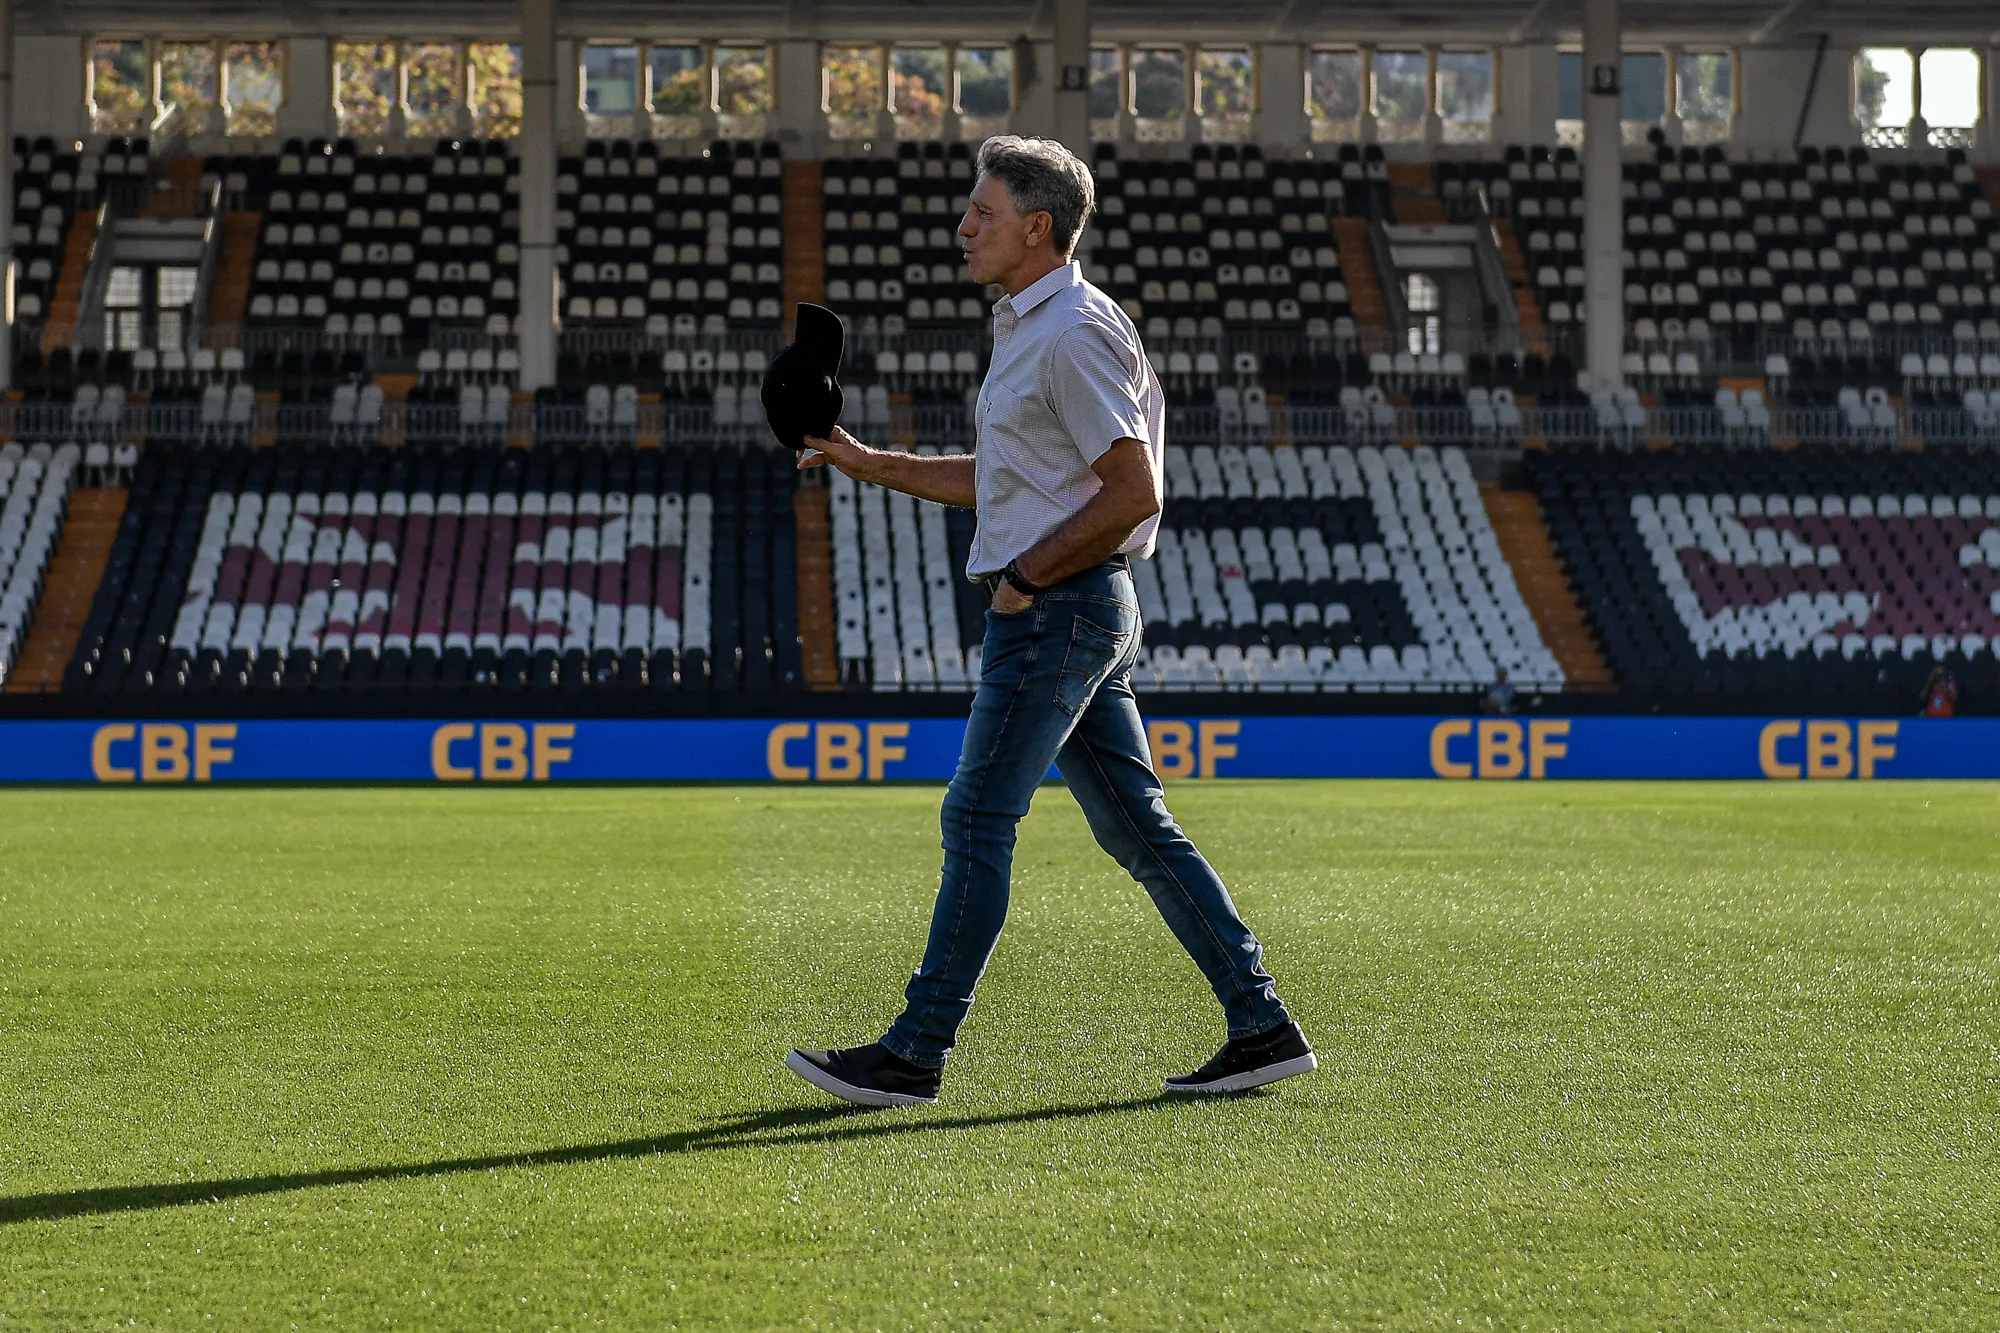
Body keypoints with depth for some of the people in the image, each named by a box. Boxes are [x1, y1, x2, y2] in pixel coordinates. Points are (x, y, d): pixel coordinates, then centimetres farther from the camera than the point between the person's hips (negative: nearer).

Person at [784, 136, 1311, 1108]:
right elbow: (997, 482, 26)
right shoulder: (1027, 327, 17)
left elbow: (1133, 492, -20)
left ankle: (915, 1054, -1)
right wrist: (865, 463, 21)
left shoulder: (1073, 332, -14)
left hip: (1058, 610, -10)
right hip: (1069, 614, 10)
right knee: (1137, 829, 9)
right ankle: (1262, 1026, 10)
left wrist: (1029, 576, -15)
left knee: (978, 822, -6)